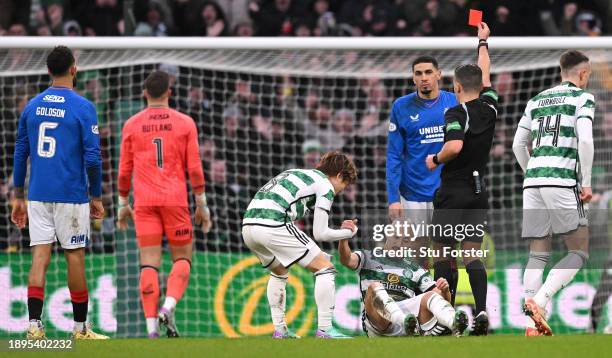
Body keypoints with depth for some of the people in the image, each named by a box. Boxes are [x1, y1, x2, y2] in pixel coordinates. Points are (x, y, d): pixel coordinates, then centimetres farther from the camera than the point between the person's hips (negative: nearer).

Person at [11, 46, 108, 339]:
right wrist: (96, 197, 1)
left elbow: (20, 154, 10)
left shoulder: (32, 106, 6)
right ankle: (80, 329, 13)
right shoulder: (82, 108, -7)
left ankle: (34, 325, -10)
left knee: (40, 256, 1)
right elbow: (92, 157, -10)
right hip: (71, 196, -4)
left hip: (38, 195, 4)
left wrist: (18, 198, 16)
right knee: (74, 257, 5)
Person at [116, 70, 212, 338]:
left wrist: (123, 204, 18)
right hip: (176, 200, -1)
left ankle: (152, 326, -10)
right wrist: (202, 204, 6)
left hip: (144, 203, 1)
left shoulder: (132, 125, 6)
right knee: (182, 259, 9)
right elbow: (194, 167, 1)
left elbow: (124, 169, 8)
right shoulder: (184, 123, 3)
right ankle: (168, 308, -17)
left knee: (149, 263, -1)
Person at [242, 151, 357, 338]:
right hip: (272, 226, -8)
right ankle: (325, 329, -3)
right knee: (325, 268, 2)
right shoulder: (325, 185, 8)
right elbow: (320, 233, 4)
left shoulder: (296, 174, 31)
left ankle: (279, 329, 28)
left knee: (279, 272, 34)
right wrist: (348, 232, 21)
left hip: (248, 224, 8)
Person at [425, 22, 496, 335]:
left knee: (442, 252, 7)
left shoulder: (457, 113, -15)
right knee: (472, 255, 3)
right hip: (478, 192, 5)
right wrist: (483, 42, 36)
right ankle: (481, 309, -16)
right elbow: (485, 76, 21)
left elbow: (454, 146, -33)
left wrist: (436, 160, -12)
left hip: (453, 192, -5)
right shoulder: (489, 109, 3)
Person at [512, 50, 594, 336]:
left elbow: (518, 145, 19)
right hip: (562, 181, -6)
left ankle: (533, 326, -2)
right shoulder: (583, 98, 3)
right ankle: (538, 301, -19)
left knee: (538, 256, 7)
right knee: (579, 253, 1)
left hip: (532, 182, 6)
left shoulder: (536, 101, 20)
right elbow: (585, 140, -11)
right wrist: (586, 183, -4)